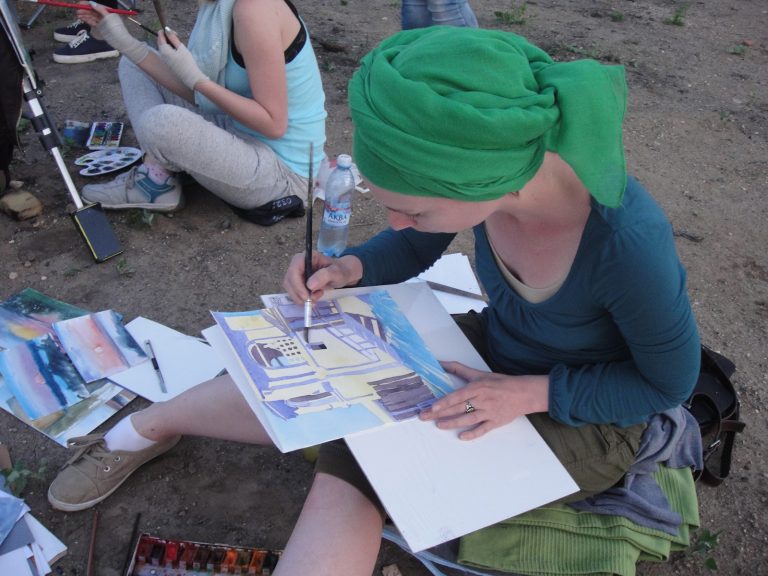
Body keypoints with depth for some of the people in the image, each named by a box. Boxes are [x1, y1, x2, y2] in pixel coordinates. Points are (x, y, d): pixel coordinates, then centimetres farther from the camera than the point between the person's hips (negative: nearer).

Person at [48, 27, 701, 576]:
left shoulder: (628, 241, -37)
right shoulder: (491, 159, -22)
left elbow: (671, 382, -17)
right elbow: (413, 248, -1)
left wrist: (531, 392, -25)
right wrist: (346, 269, -20)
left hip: (585, 422, -3)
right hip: (495, 348, 4)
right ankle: (150, 424, 14)